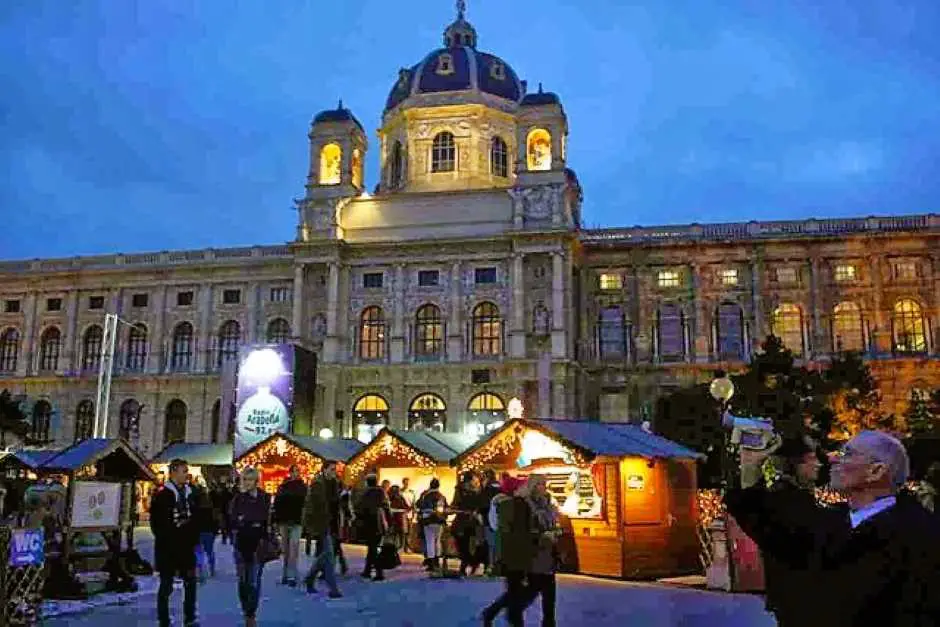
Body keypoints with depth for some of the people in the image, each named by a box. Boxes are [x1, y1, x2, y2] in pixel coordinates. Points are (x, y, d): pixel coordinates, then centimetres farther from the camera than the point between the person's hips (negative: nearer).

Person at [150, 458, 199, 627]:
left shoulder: (189, 493, 10)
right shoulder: (162, 494, -8)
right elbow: (156, 522, -11)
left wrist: (195, 540, 8)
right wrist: (165, 539, -14)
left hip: (187, 546, 6)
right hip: (167, 548, -6)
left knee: (190, 583, 11)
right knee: (166, 585, 3)